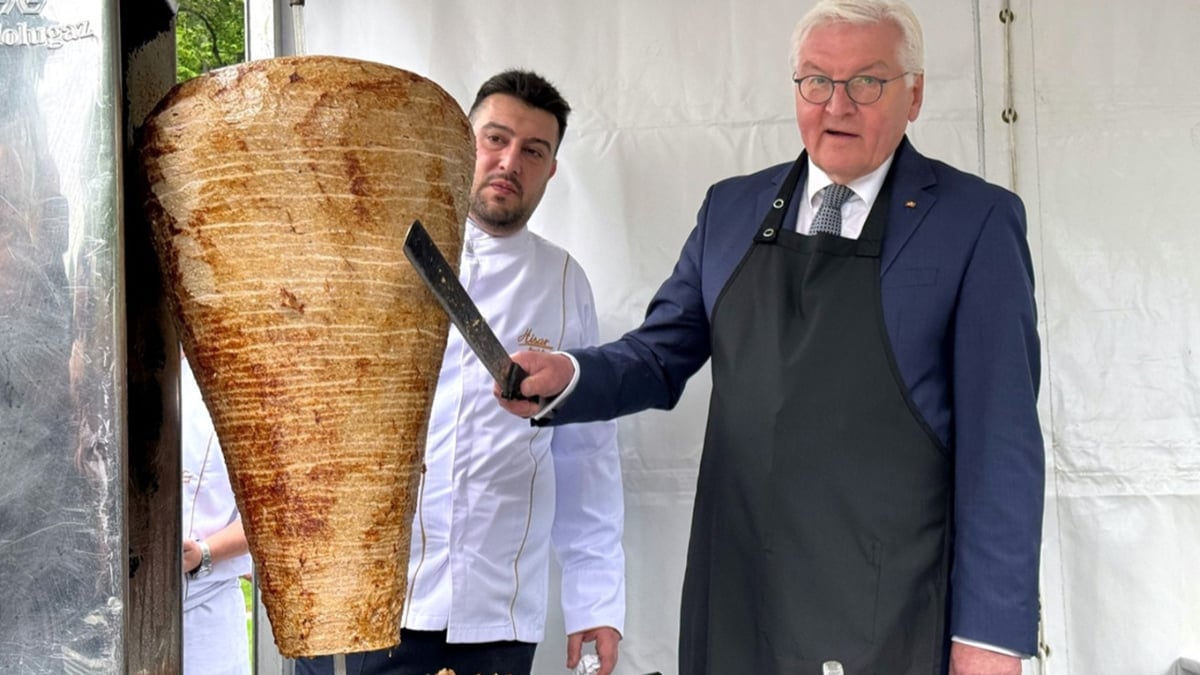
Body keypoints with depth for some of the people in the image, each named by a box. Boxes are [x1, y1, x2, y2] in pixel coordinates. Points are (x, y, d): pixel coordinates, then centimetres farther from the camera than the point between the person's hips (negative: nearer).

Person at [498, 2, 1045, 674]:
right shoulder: (732, 207, 9)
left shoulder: (977, 221, -4)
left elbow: (999, 437, -7)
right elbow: (662, 354, 12)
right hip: (735, 601, 4)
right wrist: (567, 377, -9)